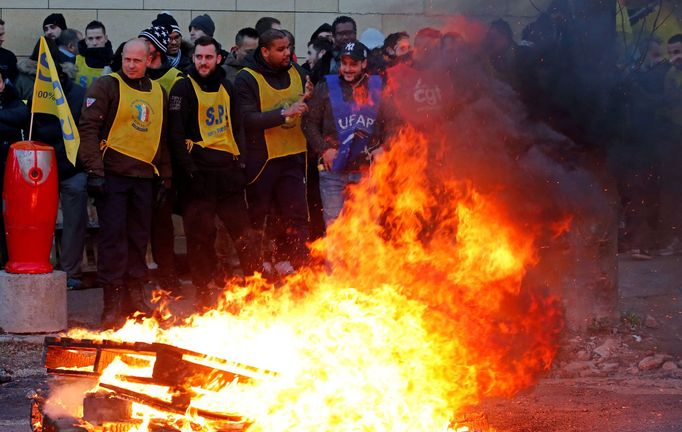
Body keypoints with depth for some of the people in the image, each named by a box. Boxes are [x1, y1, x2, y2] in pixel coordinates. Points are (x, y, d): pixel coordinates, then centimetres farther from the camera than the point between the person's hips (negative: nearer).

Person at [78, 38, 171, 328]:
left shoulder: (158, 93, 16)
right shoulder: (107, 86, -2)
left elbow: (162, 137, 23)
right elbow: (88, 128, -9)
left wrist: (166, 174, 18)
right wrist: (94, 170, -16)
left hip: (143, 175, 5)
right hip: (112, 173, -5)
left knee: (139, 238, 8)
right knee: (113, 236, -7)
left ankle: (134, 297, 17)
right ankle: (112, 302, -4)